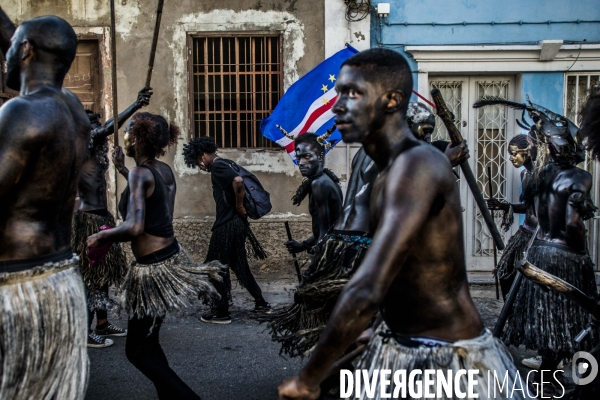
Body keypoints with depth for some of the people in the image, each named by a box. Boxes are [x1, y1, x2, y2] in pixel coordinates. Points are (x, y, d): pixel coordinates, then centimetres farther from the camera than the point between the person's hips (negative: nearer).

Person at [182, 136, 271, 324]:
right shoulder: (228, 164, 15)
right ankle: (261, 302, 23)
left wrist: (239, 206, -18)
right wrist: (241, 207, 11)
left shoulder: (217, 166, -14)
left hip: (227, 224, -10)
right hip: (236, 222, 10)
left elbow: (238, 181, -30)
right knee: (239, 264, 18)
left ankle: (222, 312, 11)